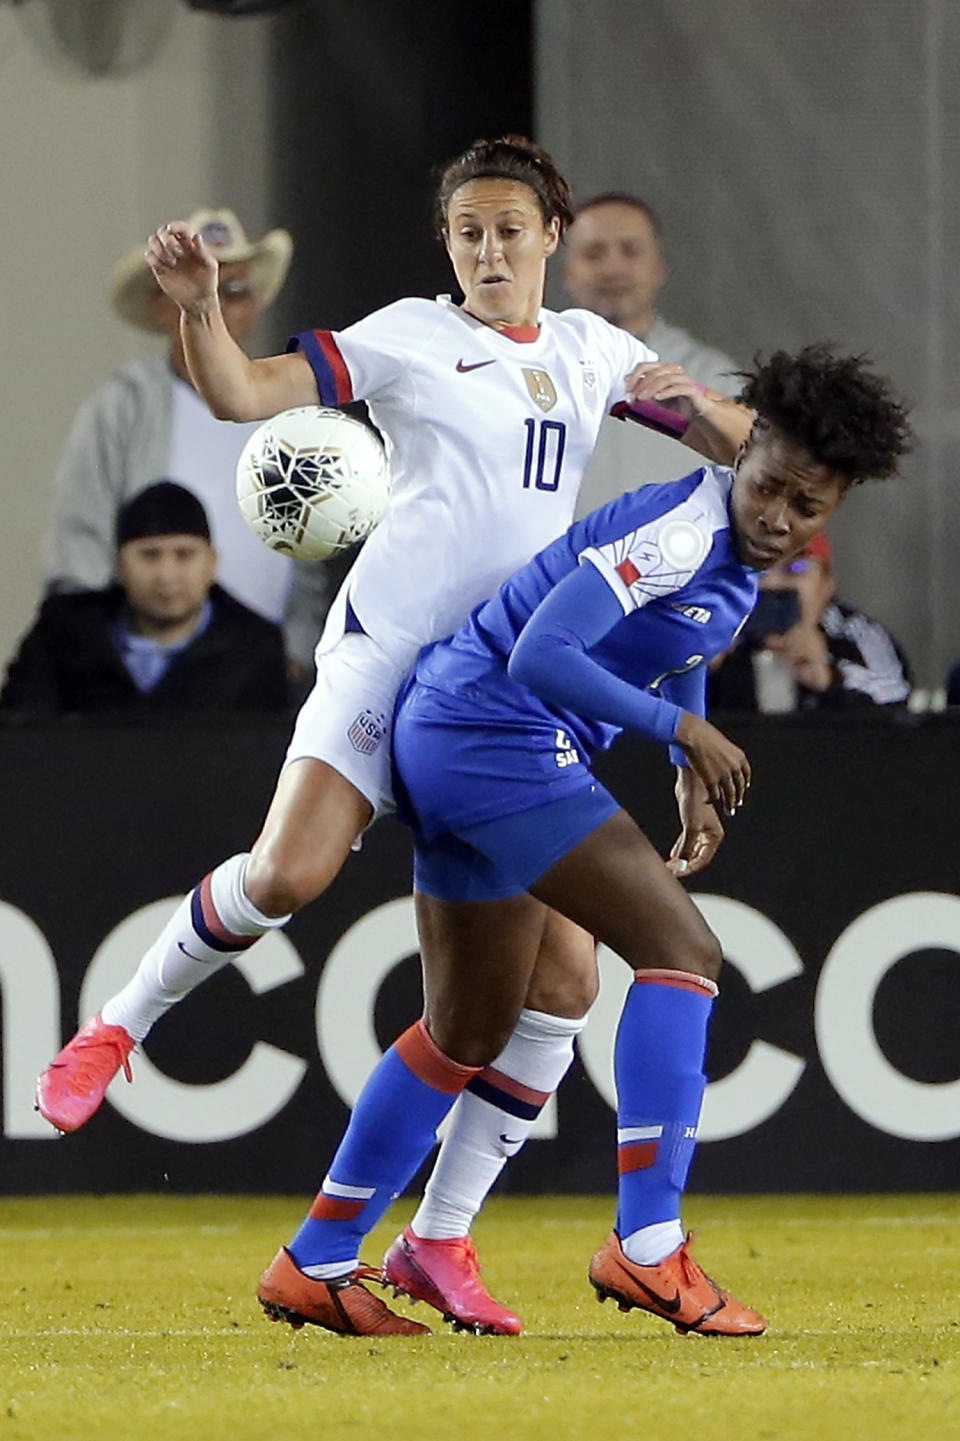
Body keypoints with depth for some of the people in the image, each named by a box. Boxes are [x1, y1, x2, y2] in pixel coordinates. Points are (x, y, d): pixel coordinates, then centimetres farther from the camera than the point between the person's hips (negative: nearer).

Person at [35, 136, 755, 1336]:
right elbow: (241, 394, -4)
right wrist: (198, 306, -22)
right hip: (392, 646, -4)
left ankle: (442, 1238, 4)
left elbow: (730, 433, 23)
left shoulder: (589, 350, 16)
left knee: (562, 974, -5)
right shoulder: (410, 336, 3)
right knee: (287, 874, -26)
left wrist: (701, 408, 1)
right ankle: (120, 1025, 3)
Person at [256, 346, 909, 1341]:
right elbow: (541, 655, -29)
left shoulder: (743, 551, 9)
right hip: (495, 733, -10)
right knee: (680, 950, -16)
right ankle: (646, 1246, -19)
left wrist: (695, 784, 20)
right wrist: (681, 728, -28)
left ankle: (315, 1265, 22)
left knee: (469, 1031, 17)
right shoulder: (683, 530, -21)